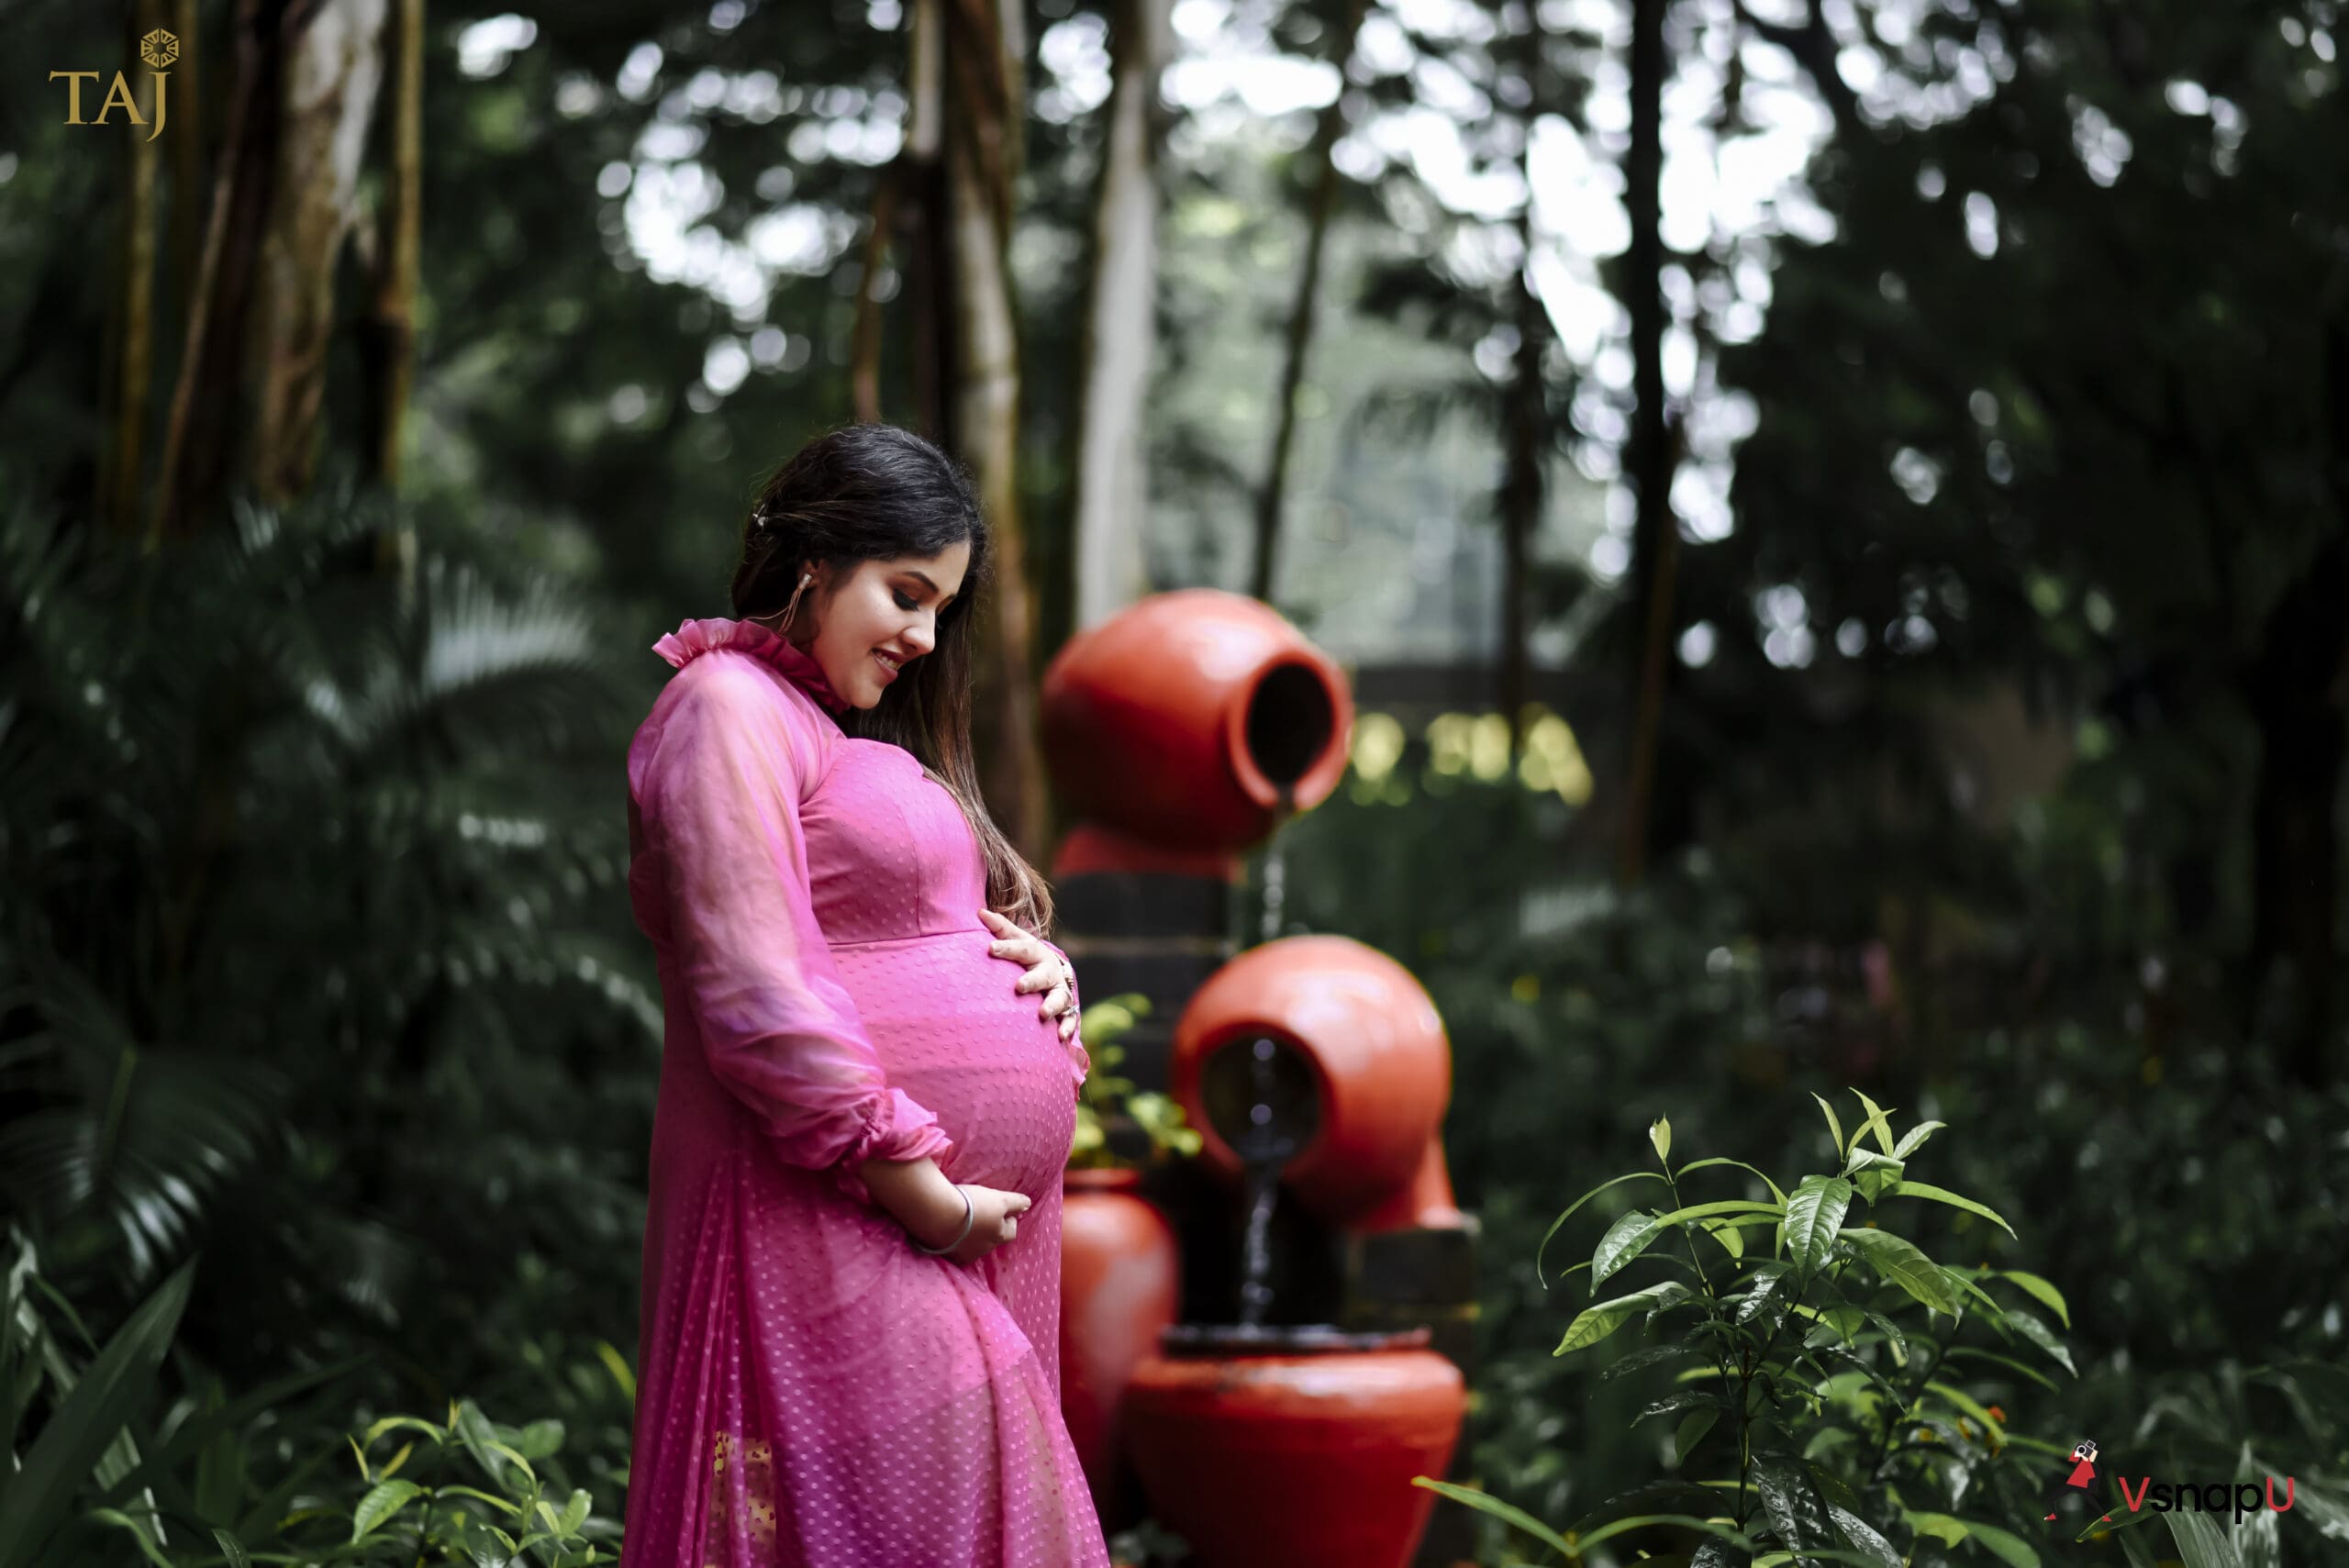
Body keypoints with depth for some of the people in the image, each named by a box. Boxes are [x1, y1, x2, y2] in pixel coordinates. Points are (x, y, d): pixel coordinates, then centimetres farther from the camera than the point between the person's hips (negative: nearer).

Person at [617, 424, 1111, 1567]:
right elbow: (756, 999, -17)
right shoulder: (729, 708, -7)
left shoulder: (860, 737, 24)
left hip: (969, 1225, 10)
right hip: (837, 1218, -10)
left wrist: (1037, 971, 6)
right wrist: (911, 1186, -17)